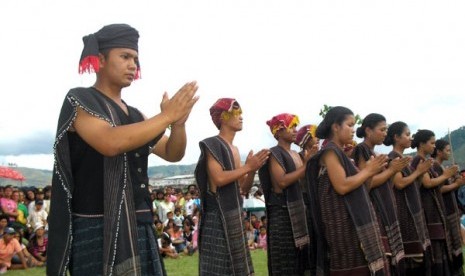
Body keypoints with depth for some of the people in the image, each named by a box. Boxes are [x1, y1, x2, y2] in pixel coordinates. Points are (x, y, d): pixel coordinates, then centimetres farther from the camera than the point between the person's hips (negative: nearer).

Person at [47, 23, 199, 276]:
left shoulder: (134, 115, 14)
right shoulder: (79, 100, -5)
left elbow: (172, 154, 14)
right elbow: (110, 143, -23)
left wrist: (178, 123, -7)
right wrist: (167, 116, -18)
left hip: (139, 228, 7)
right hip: (98, 230, -6)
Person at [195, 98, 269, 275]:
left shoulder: (235, 150, 15)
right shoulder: (212, 145, -8)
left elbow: (243, 189, 15)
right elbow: (219, 178, -22)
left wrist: (252, 170, -2)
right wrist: (247, 167, -13)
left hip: (235, 217, 9)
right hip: (218, 218, -9)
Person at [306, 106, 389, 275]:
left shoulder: (339, 152, 18)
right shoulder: (330, 151, -11)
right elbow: (342, 186, -21)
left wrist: (370, 171, 6)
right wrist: (368, 171, -10)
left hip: (354, 221, 9)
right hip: (343, 225, -9)